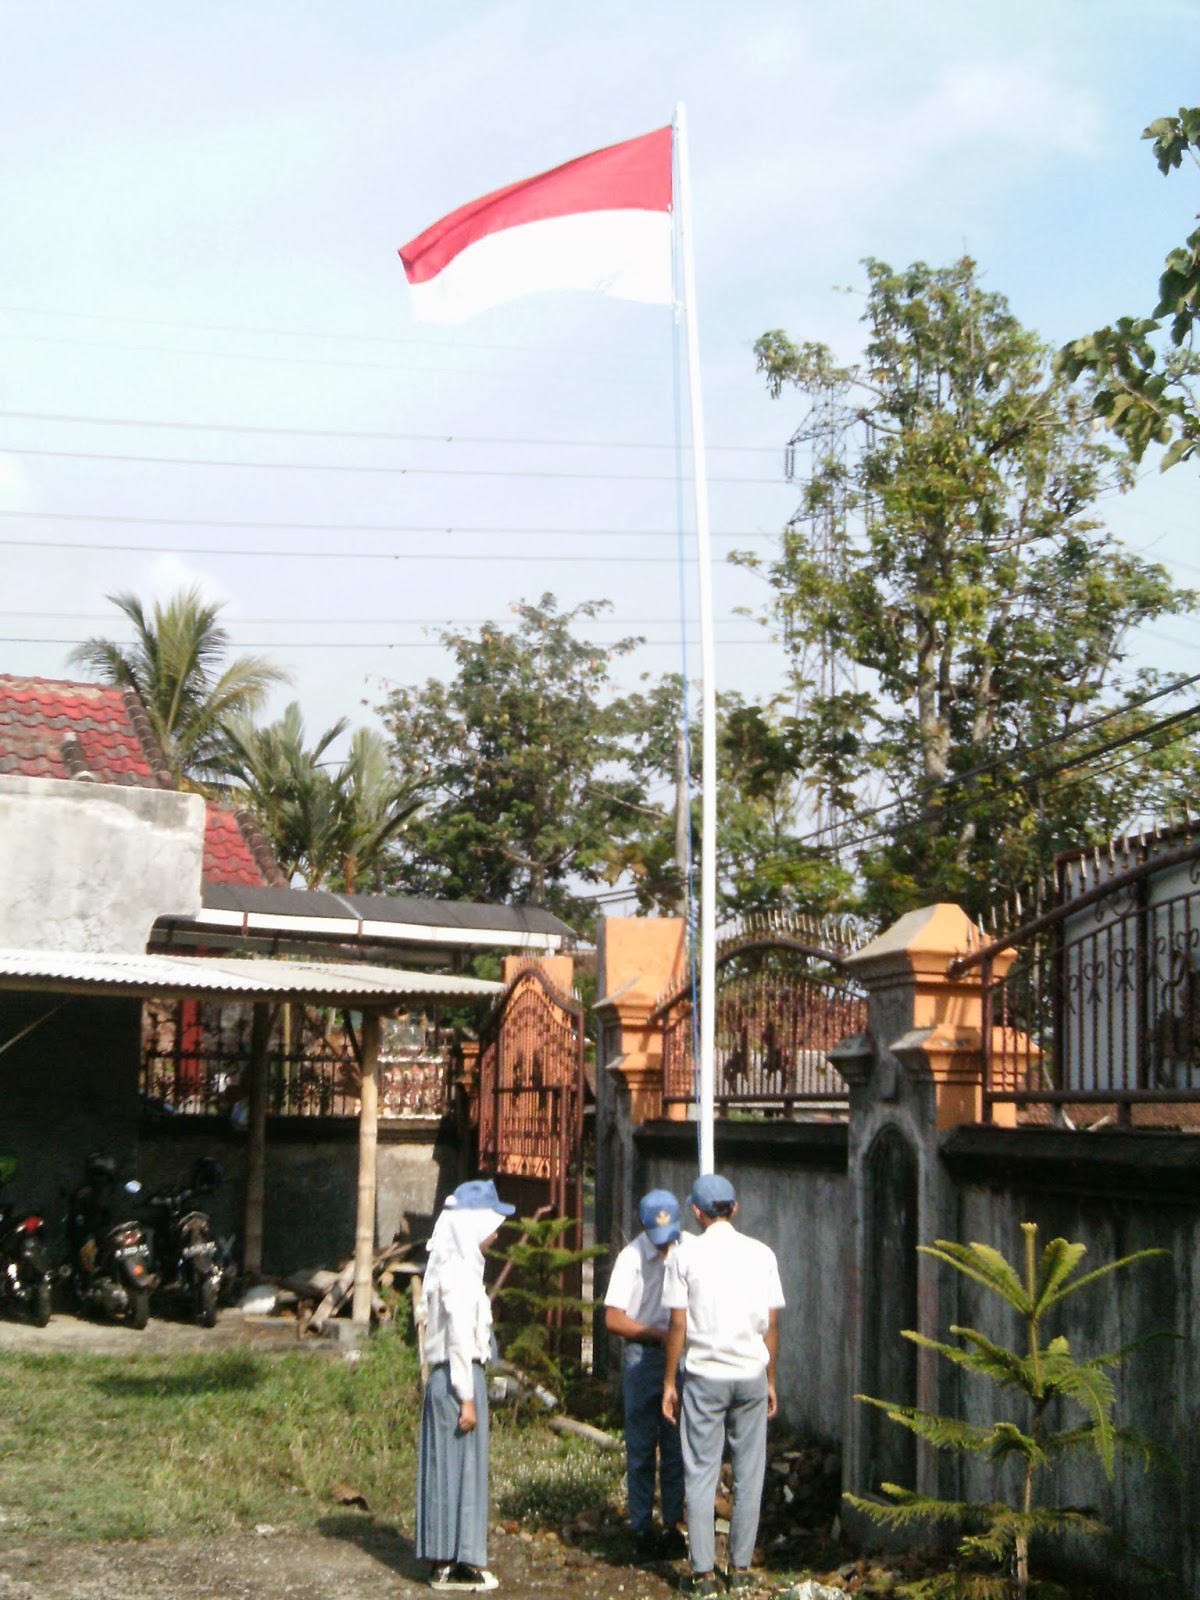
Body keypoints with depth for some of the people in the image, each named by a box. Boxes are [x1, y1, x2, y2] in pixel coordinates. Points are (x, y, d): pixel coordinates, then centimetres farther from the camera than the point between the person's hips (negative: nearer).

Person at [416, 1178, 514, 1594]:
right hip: (459, 1377, -9)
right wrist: (467, 1398, -18)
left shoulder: (450, 1264, 12)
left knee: (446, 1468, 13)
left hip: (444, 1377, 9)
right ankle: (453, 1565, 5)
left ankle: (443, 1559, 20)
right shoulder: (459, 1271, -17)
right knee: (460, 1467, -2)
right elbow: (459, 1338, -20)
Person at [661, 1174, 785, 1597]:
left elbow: (678, 1328, -4)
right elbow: (772, 1326, 4)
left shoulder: (686, 1257, -4)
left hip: (705, 1376, -2)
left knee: (701, 1475, 5)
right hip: (752, 1373, 2)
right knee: (749, 1474, 10)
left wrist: (669, 1382, 6)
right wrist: (770, 1380, 15)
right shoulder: (761, 1254, 2)